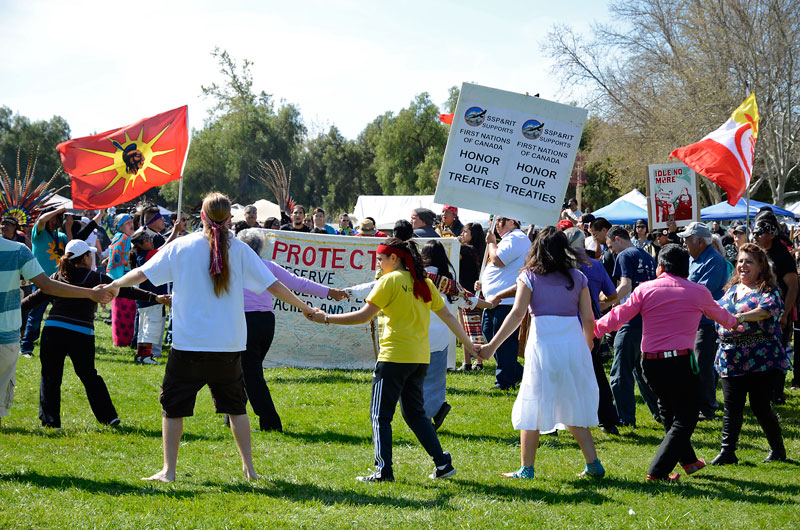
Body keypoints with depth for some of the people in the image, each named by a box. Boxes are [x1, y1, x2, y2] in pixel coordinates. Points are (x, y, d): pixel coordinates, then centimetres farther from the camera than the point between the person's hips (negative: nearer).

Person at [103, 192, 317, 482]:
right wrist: (305, 308, 17)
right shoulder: (240, 250, 0)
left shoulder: (182, 246, -2)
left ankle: (168, 470, 6)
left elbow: (141, 273, 3)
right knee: (236, 407, 15)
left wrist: (112, 285, 22)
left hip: (188, 344, -2)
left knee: (173, 407, 9)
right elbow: (273, 285, 3)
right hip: (228, 346, 2)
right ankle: (249, 468, 15)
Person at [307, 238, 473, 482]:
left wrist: (326, 318, -6)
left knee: (380, 414, 1)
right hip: (420, 358, 7)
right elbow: (448, 317, 14)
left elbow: (363, 316, -11)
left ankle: (384, 469, -5)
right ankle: (442, 463, 12)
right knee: (415, 413, 17)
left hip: (394, 357, -7)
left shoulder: (390, 280, -7)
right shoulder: (423, 283, 12)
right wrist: (470, 345, 21)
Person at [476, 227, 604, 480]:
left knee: (532, 409, 5)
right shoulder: (577, 278, 7)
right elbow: (588, 319, 6)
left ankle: (527, 468, 5)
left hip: (543, 345, -3)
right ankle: (593, 464, 10)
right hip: (573, 345, 3)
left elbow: (517, 314, -10)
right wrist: (586, 350, 21)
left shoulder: (530, 276, 0)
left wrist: (492, 346, -9)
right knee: (573, 409, 14)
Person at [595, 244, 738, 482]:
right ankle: (658, 471, -6)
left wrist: (594, 328, 16)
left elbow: (619, 316, 0)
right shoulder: (698, 292, 4)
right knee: (684, 419, 5)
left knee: (668, 410, 25)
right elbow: (719, 315, 23)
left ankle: (688, 460, 35)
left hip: (650, 362, 3)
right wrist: (733, 321, 46)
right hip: (681, 362, -3)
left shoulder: (645, 289, 1)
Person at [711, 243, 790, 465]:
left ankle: (777, 449, 15)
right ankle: (727, 451, 4)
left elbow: (766, 309, -25)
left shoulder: (767, 290, -5)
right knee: (731, 406, 2)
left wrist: (740, 317, -37)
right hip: (731, 357, 6)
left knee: (760, 405, -3)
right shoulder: (732, 289, 16)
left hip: (760, 359, -6)